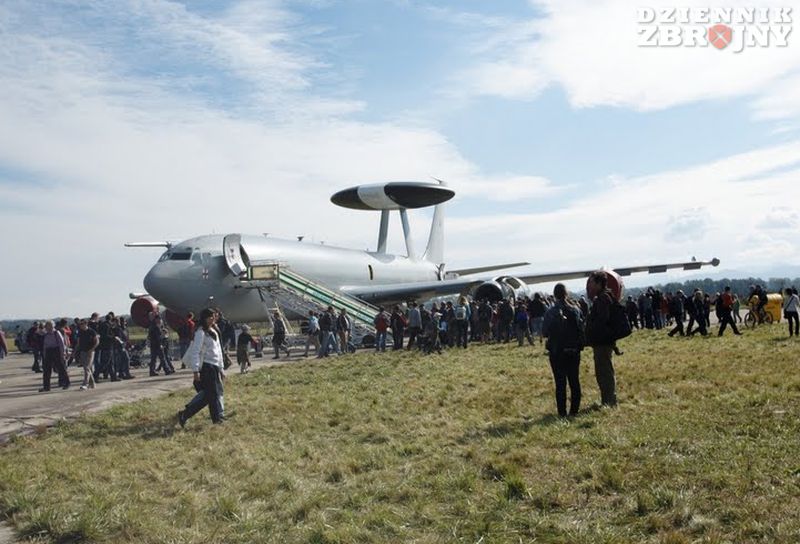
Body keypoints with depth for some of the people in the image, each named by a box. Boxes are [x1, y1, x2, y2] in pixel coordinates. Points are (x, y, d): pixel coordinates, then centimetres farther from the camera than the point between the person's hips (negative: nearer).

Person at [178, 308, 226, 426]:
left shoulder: (214, 332, 16)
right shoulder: (201, 332, -11)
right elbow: (195, 352, -17)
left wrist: (221, 368, 22)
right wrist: (195, 370, -22)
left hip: (214, 367, 9)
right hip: (206, 367, -9)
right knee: (214, 393, -6)